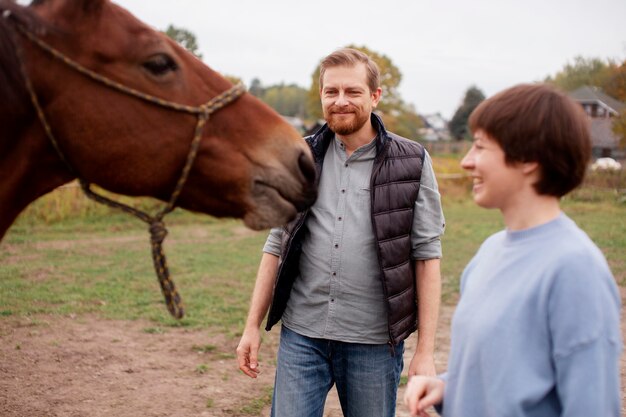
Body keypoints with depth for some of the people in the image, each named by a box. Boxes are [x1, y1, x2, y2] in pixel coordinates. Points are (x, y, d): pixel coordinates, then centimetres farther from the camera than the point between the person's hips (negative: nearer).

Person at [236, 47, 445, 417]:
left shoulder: (412, 163, -4)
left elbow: (426, 255, -4)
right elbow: (276, 245, 9)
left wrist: (426, 350, -8)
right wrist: (253, 326, 6)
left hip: (374, 342, -1)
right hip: (301, 335, 2)